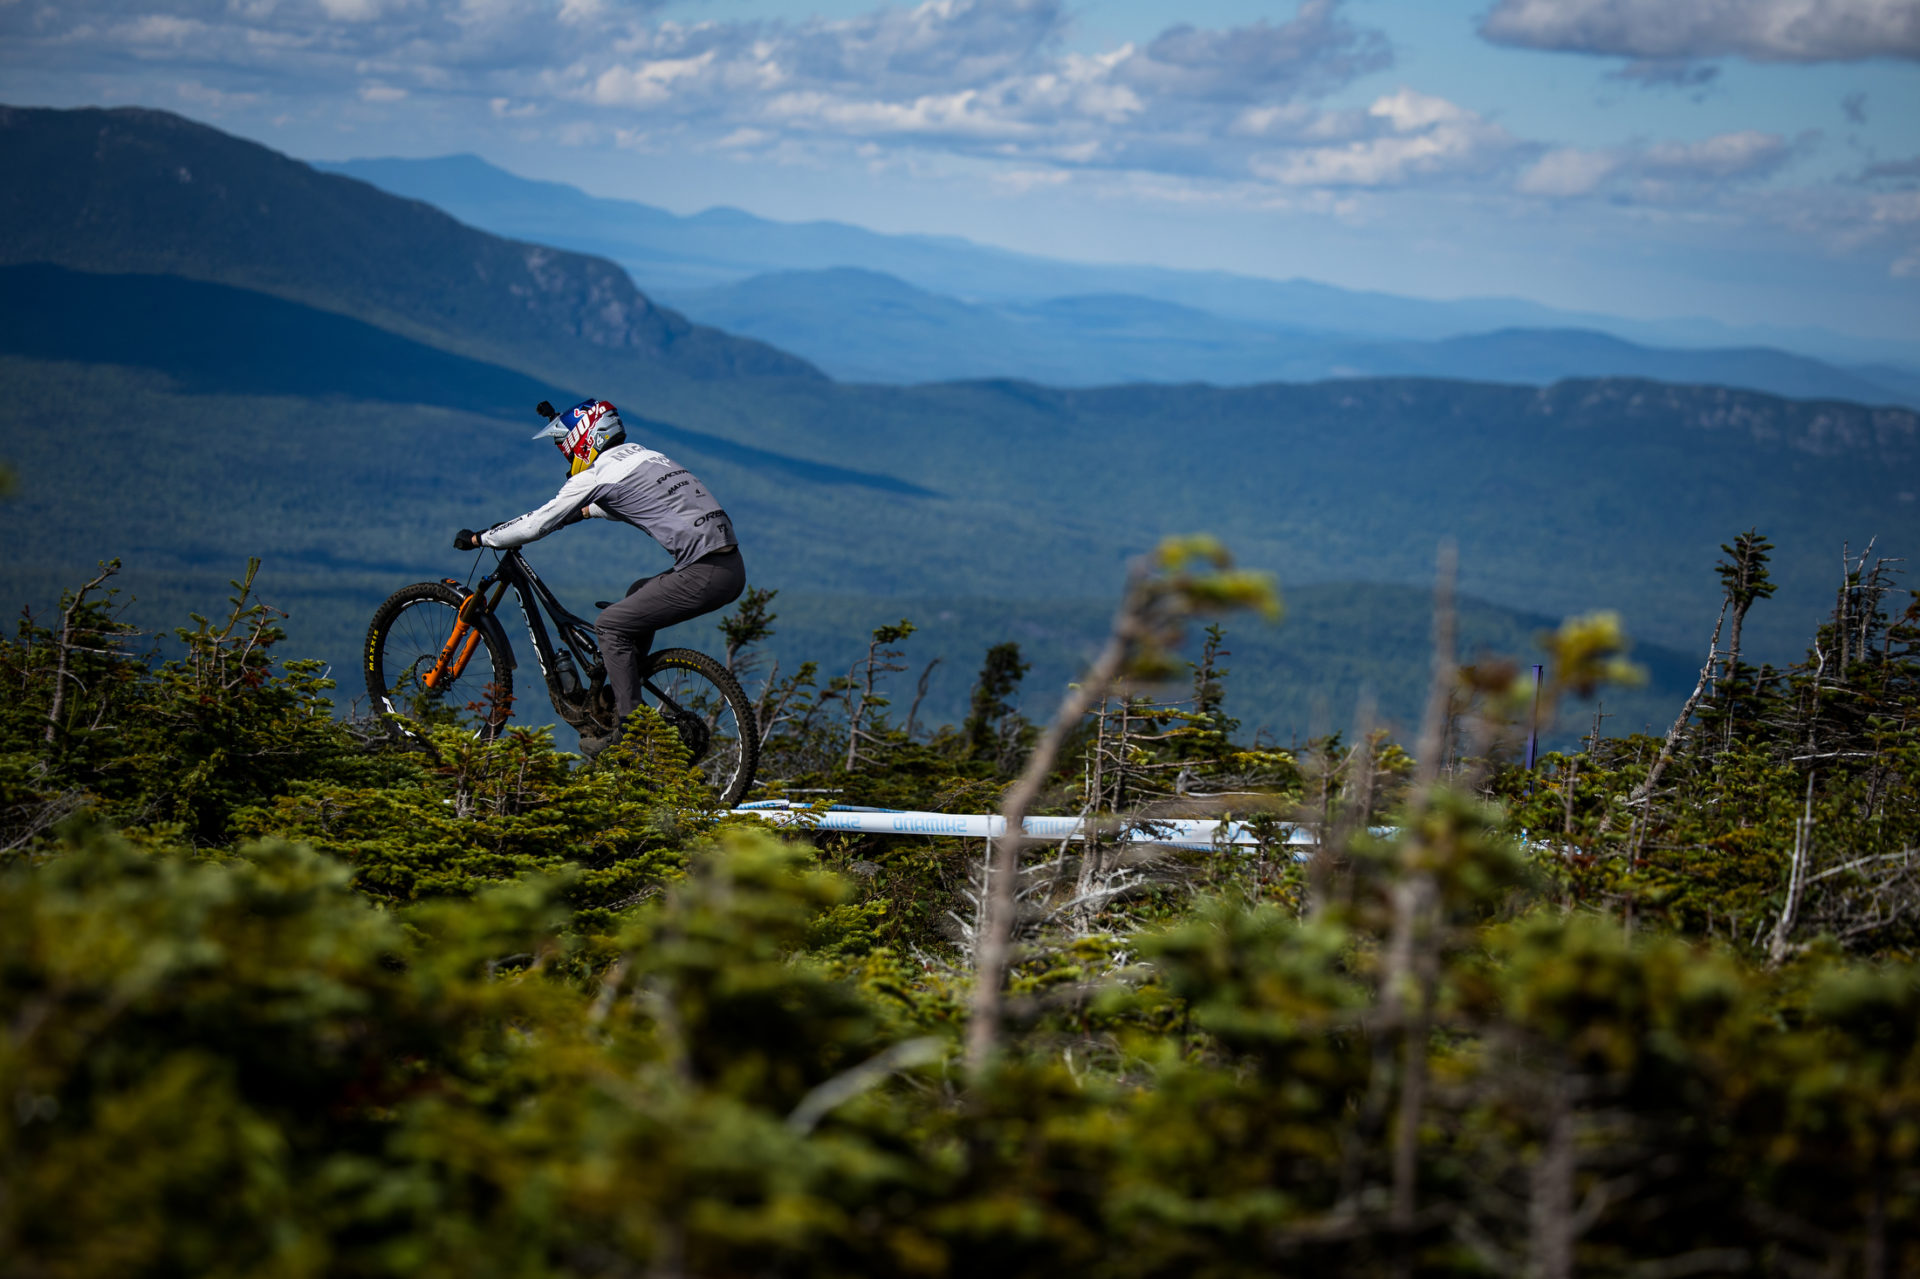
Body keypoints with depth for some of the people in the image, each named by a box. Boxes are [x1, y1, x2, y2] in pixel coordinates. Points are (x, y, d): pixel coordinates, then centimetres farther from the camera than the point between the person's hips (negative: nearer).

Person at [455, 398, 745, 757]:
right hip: (731, 566, 9)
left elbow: (535, 526, 0)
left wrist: (476, 539, 12)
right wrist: (583, 512, 47)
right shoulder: (643, 455, 21)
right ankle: (618, 703, 32)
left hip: (705, 574, -9)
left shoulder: (596, 476, -4)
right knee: (639, 595, 28)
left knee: (611, 625, 1)